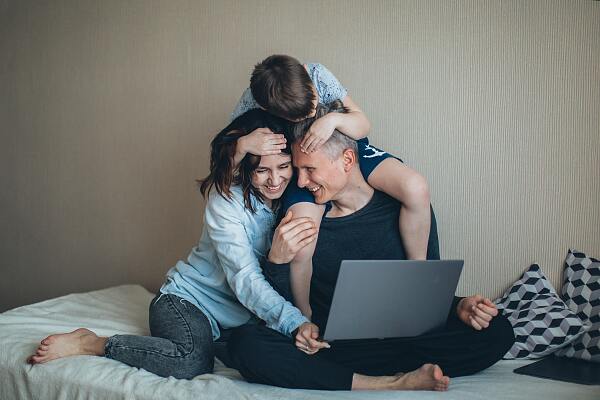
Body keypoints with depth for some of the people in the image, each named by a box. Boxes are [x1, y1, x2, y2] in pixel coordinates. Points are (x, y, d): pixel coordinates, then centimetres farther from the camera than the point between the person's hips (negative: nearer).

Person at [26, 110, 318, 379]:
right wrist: (295, 322, -42)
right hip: (186, 299, -8)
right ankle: (89, 343, -17)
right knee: (191, 361, -36)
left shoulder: (294, 194, -2)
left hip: (238, 317, 8)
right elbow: (244, 279, -27)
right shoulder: (226, 199, -20)